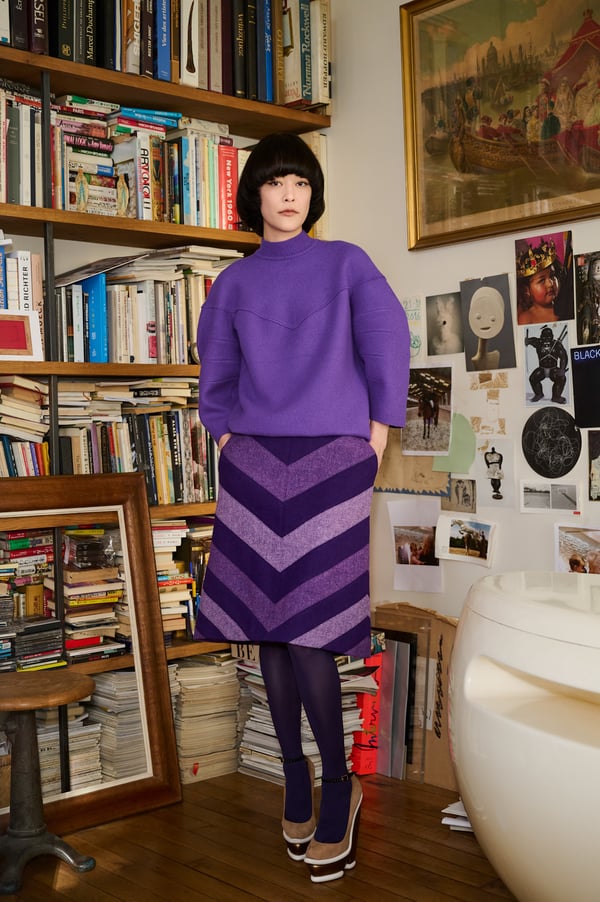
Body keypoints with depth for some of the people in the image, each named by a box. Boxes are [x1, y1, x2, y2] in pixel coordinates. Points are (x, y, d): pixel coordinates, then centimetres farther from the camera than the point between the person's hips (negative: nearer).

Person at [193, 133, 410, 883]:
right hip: (253, 463, 3)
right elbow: (215, 376, 20)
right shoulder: (234, 281, 14)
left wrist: (375, 442, -2)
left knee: (303, 631, -10)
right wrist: (226, 440, 10)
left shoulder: (346, 263, 7)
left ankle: (339, 784, 7)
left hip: (330, 461, -3)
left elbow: (389, 349, 3)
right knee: (266, 631, 3)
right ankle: (294, 782, 17)